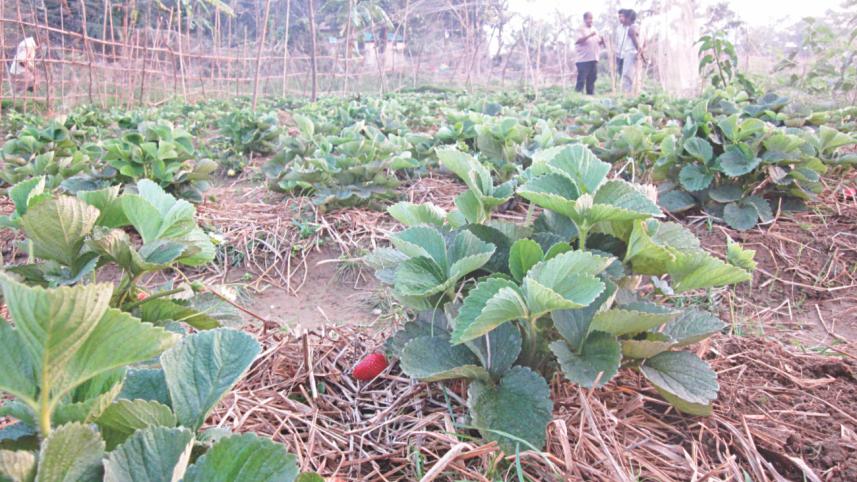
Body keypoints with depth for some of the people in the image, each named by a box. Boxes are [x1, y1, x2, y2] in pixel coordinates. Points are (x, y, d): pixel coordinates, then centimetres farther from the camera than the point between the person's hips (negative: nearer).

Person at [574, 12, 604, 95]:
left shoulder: (594, 29, 18)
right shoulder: (581, 29, -3)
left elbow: (599, 43, 21)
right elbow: (578, 41, -19)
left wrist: (602, 40, -2)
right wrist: (589, 35, -26)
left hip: (593, 59, 7)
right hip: (583, 59, -7)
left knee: (592, 79, 9)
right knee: (581, 79, -7)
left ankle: (590, 95, 16)